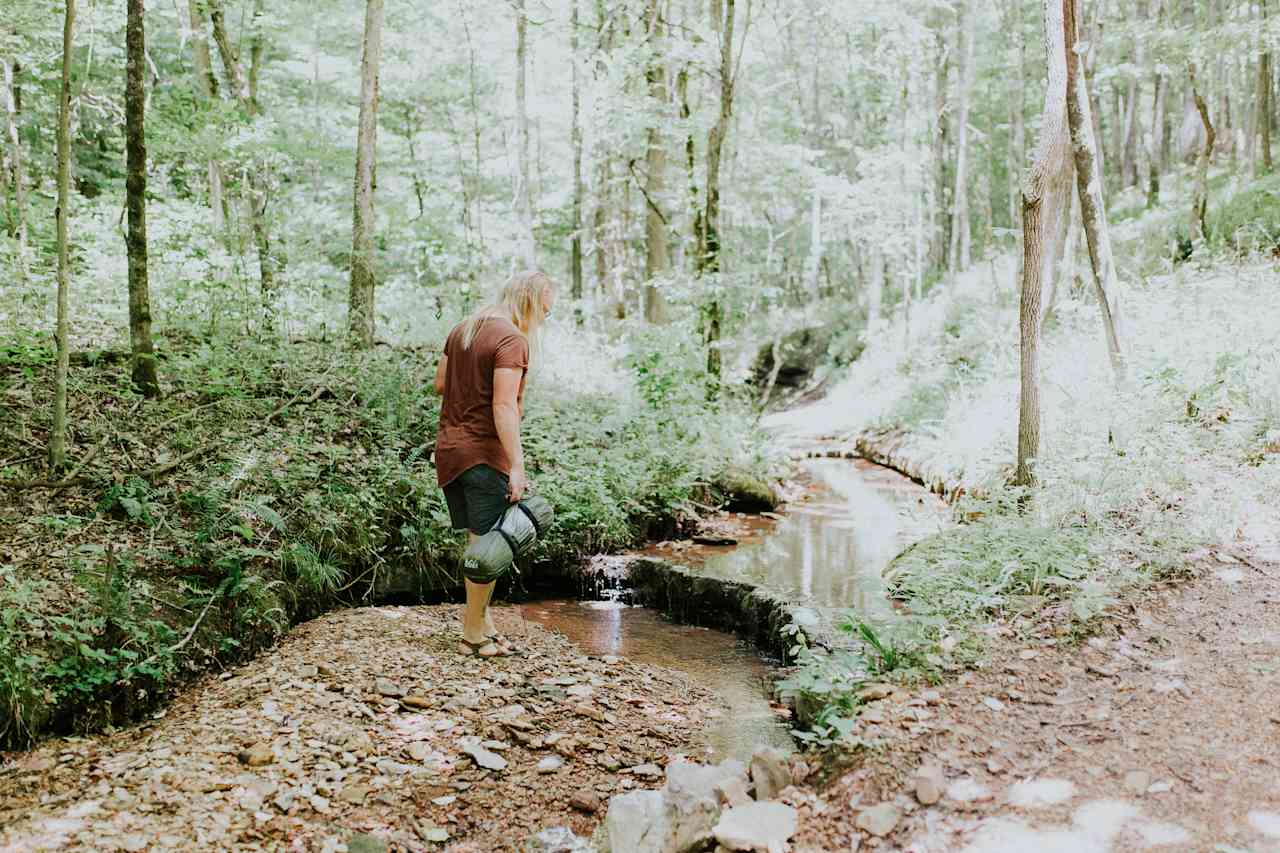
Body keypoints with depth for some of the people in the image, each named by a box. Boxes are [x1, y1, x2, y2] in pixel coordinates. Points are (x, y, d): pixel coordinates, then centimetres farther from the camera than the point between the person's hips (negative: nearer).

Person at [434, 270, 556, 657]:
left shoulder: (462, 329, 12)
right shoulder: (513, 339, -15)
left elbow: (440, 384, 17)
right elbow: (504, 406, -22)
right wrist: (517, 467, -24)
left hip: (449, 448, 9)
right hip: (484, 452, -9)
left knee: (478, 539, 15)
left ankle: (480, 618, 21)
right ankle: (474, 634, 9)